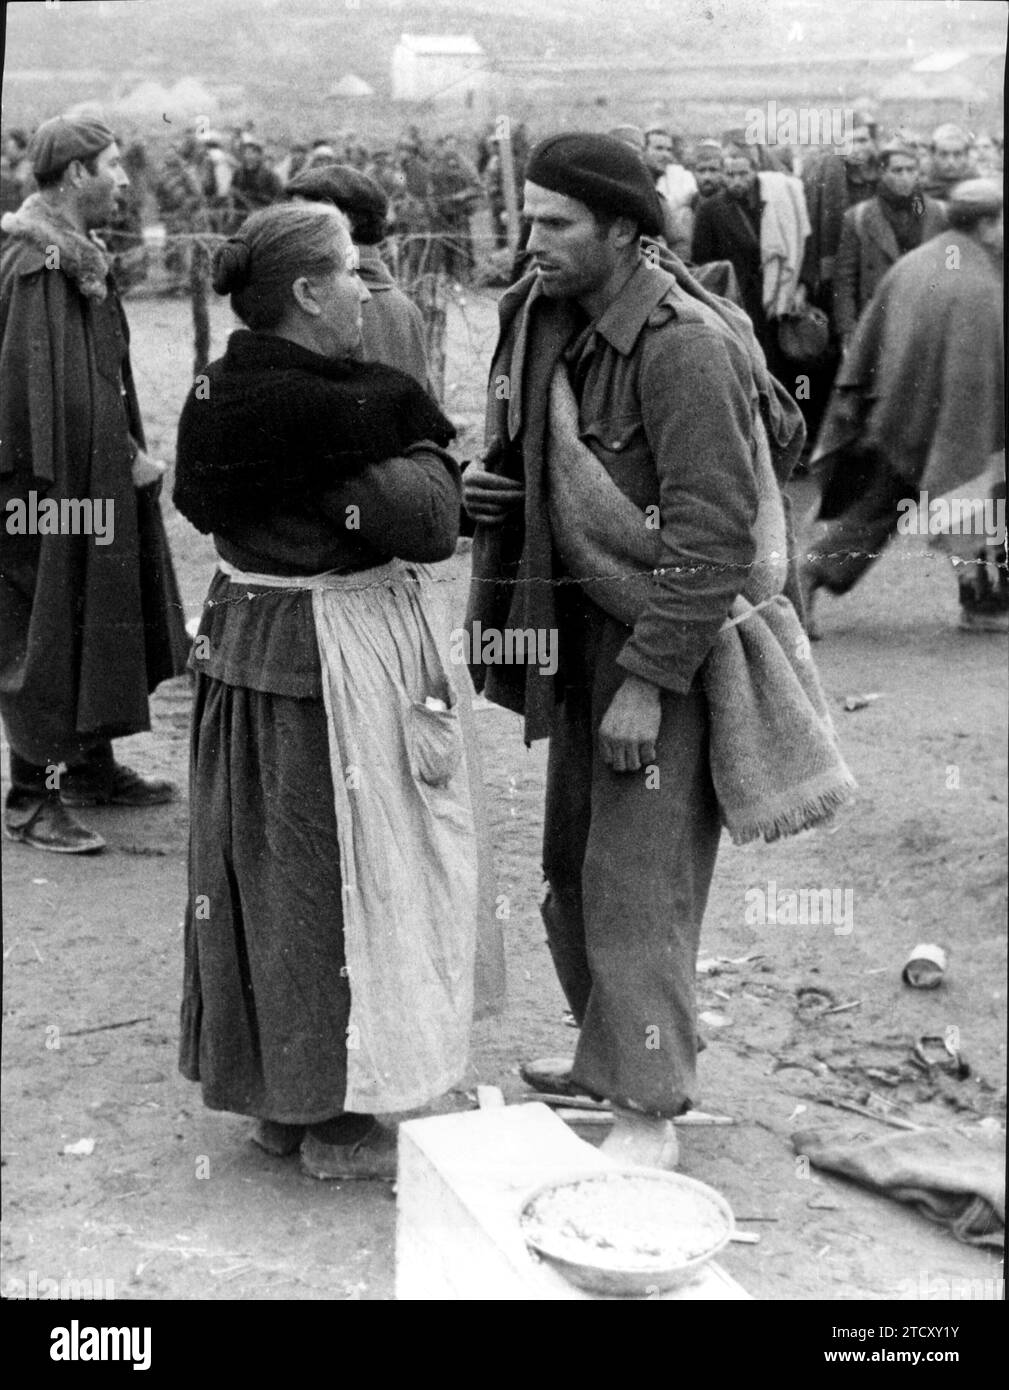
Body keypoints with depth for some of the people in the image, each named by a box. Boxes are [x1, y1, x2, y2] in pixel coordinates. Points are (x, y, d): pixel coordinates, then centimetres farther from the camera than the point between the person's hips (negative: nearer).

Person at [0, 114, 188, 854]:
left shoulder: (80, 258, 13)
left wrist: (130, 455, 10)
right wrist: (127, 458, -17)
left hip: (95, 478, 10)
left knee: (98, 620, 17)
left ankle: (91, 765, 31)